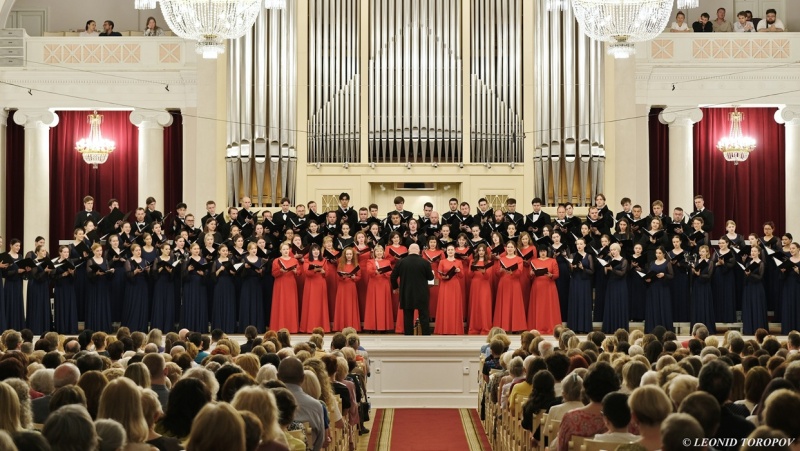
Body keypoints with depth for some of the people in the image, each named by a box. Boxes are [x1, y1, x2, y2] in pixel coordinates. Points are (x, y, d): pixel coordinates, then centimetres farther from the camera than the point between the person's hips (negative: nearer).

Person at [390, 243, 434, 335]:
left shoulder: (401, 262, -3)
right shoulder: (425, 262, -7)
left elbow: (393, 276, 2)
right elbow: (430, 277, 2)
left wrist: (395, 286, 21)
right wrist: (432, 273, 26)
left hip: (406, 294, 1)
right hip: (422, 294, -1)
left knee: (408, 318, 7)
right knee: (424, 317, 4)